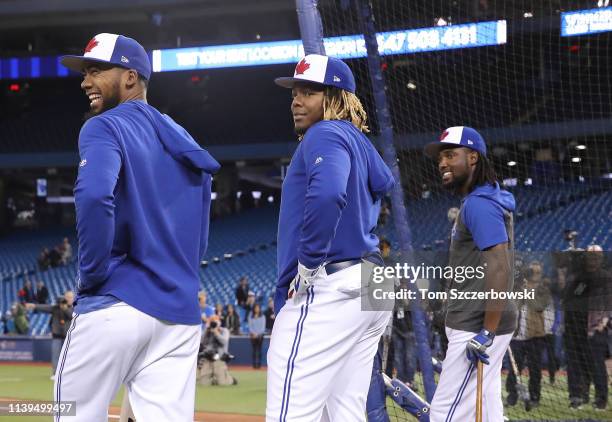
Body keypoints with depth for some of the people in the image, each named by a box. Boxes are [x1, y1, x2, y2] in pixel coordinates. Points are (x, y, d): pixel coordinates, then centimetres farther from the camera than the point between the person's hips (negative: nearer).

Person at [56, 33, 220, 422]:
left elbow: (94, 196, -23)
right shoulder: (184, 143, 20)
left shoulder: (106, 127, -3)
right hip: (181, 314, 6)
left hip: (116, 305, -6)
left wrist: (92, 275, -13)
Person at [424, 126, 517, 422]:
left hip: (476, 328, -11)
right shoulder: (476, 201, 18)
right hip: (476, 326, 11)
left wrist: (487, 333, -25)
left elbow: (500, 269, -24)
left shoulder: (479, 204, -15)